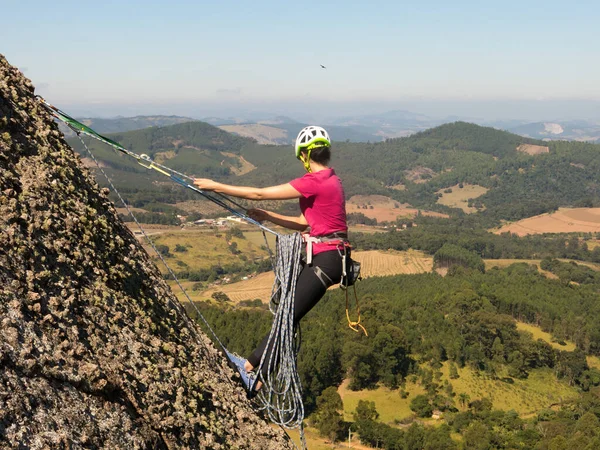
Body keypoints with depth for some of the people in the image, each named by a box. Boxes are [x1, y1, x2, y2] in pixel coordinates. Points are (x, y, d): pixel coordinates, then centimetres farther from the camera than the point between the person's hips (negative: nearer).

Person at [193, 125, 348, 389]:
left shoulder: (314, 181, -16)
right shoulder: (330, 180, 15)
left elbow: (259, 194, -13)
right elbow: (304, 224, 19)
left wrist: (216, 186, -5)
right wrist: (267, 216, 16)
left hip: (325, 259, -10)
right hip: (329, 256, 10)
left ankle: (253, 366, -2)